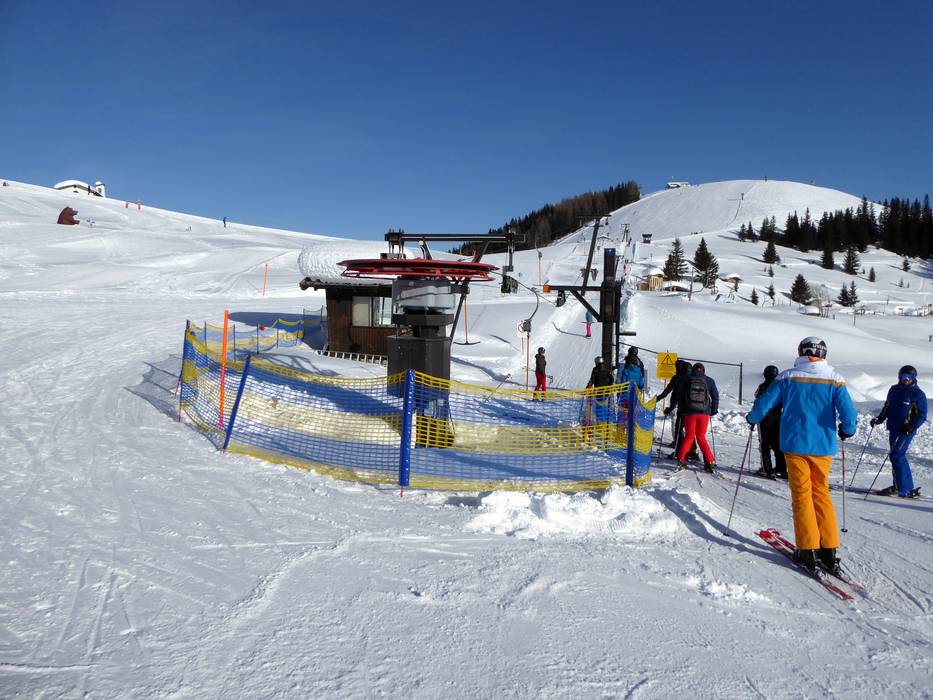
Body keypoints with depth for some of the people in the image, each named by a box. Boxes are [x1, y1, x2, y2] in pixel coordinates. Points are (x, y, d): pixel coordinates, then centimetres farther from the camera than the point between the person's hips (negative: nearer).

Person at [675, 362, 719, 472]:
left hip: (689, 413, 0)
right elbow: (715, 396, 7)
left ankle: (680, 460, 1)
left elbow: (680, 396, 5)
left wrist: (680, 410, 13)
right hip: (704, 413, 0)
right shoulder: (709, 381, 4)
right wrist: (713, 411, 16)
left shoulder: (687, 380, 3)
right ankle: (710, 462, 4)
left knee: (689, 436, 10)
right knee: (701, 437, 11)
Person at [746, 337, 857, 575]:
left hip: (795, 444, -1)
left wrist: (752, 419, 17)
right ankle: (829, 551, 12)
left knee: (802, 495, 5)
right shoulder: (835, 379, -2)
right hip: (823, 447, 1)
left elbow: (764, 402, -3)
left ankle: (808, 551, 1)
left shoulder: (788, 377, -3)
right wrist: (847, 430, 12)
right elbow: (848, 413, -9)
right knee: (822, 494, 14)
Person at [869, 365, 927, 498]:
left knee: (896, 456, -13)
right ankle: (899, 485, 17)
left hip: (906, 431, -7)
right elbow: (887, 407, 22)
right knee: (899, 457, 10)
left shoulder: (918, 394, -5)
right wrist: (879, 419, 10)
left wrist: (912, 426, -20)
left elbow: (922, 415, -6)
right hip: (893, 429, 7)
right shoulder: (894, 390, 12)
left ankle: (904, 489, -8)